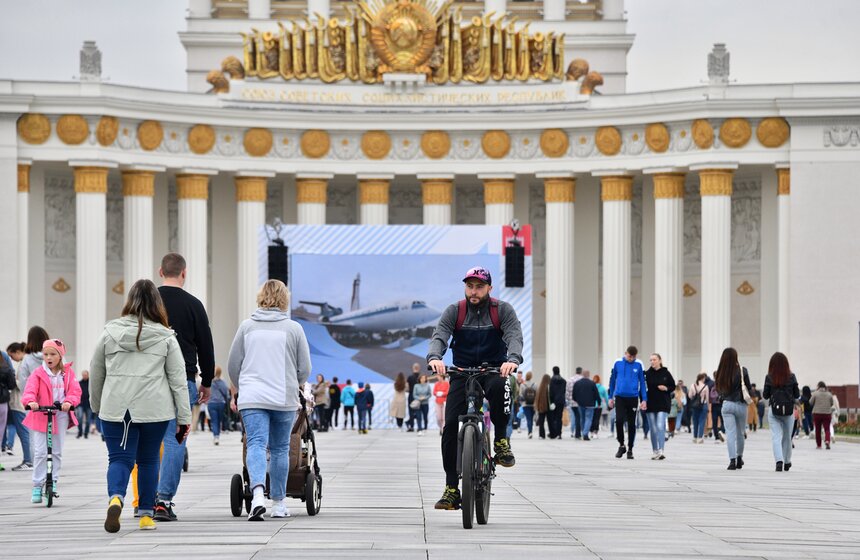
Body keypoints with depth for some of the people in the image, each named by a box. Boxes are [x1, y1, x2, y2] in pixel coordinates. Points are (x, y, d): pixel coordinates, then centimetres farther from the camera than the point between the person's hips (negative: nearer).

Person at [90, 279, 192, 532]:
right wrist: (184, 418, 4)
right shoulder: (165, 337, 0)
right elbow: (178, 379, 0)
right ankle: (146, 514, 18)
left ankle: (115, 498, -26)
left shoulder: (110, 333, 3)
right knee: (148, 461, 14)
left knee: (119, 459, 2)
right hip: (155, 409, 0)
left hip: (116, 409, 0)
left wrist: (96, 406, 28)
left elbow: (95, 374, 12)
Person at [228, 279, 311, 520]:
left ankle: (258, 491, -31)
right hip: (285, 400, 0)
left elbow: (233, 365, 10)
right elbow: (305, 368, 6)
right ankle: (278, 503, 18)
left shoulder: (247, 326, 5)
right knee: (280, 449, 11)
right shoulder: (294, 328, 1)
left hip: (252, 399, 0)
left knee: (256, 444, -7)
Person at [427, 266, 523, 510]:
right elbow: (439, 336, -14)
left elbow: (514, 336, -18)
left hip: (494, 370, -2)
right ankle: (451, 489, -5)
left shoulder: (503, 310, -3)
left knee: (499, 387, -39)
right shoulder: (454, 311, 0)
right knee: (450, 426, -12)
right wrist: (434, 357, -38)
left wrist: (513, 359, -41)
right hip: (462, 373, 2)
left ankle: (501, 441, -17)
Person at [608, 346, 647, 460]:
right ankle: (621, 445, 6)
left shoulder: (638, 365, 0)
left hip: (633, 398, 0)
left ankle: (630, 450, 15)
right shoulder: (618, 363, 1)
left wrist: (644, 399, -1)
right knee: (619, 420, -14)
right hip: (620, 397, 0)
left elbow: (642, 382, 3)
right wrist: (610, 397, 10)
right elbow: (612, 380, 9)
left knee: (631, 424, 5)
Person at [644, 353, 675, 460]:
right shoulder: (647, 374, 3)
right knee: (653, 429, 6)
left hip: (663, 404, -2)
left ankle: (660, 451, -19)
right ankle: (655, 451, 16)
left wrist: (666, 388, -11)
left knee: (660, 426, -15)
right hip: (650, 404, 2)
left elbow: (673, 386, 9)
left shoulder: (666, 373, 1)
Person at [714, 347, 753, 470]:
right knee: (740, 433, 16)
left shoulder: (721, 373, -4)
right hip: (740, 405, -1)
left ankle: (732, 460, -13)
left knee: (730, 433, 0)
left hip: (726, 404, 1)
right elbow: (748, 388, -3)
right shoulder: (742, 371, -9)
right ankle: (739, 457, 30)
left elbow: (718, 389, 3)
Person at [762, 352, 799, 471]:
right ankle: (787, 462, 28)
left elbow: (765, 395, -1)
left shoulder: (769, 378, -5)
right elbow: (797, 395, 1)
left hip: (774, 411, -1)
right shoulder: (791, 377, -3)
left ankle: (779, 460, -23)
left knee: (776, 437, -3)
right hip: (789, 410, 1)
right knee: (787, 437, 16)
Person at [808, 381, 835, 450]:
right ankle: (827, 440, -25)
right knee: (827, 429, 0)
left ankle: (818, 445, 13)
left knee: (818, 429, 9)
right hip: (827, 413, 1)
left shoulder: (815, 394, -6)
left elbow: (810, 402, 1)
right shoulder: (829, 394, 2)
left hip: (817, 413, -1)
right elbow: (832, 404, 10)